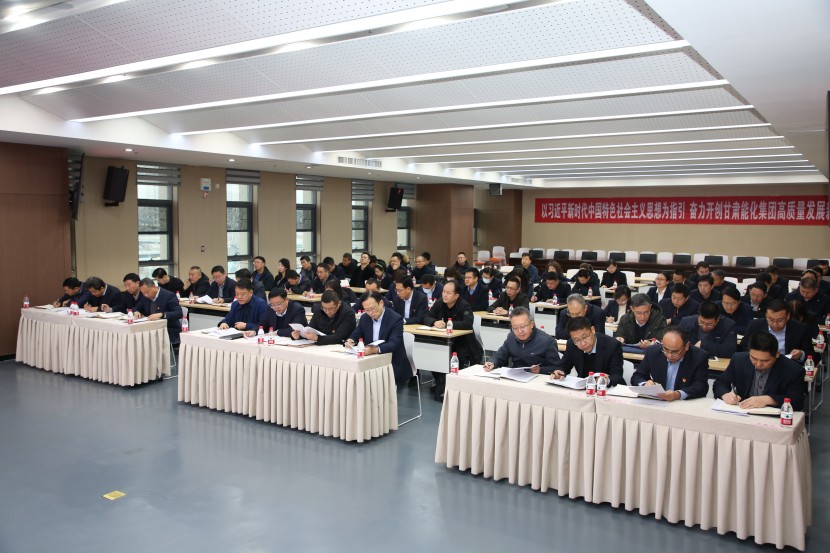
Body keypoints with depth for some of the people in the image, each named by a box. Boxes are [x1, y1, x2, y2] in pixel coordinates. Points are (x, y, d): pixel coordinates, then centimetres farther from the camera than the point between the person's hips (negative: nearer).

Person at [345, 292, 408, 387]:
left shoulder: (396, 319, -13)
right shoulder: (364, 318, 6)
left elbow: (393, 344, -25)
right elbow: (355, 335, 14)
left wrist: (375, 349, -43)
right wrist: (350, 341, -11)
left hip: (394, 366, -5)